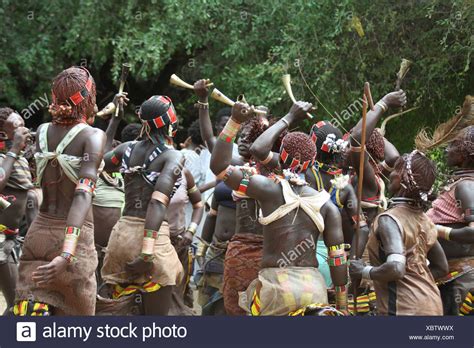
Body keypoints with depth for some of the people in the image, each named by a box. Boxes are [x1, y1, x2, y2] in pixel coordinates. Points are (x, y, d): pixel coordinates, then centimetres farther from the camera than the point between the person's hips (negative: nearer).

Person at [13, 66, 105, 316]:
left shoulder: (42, 131, 4)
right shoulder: (93, 136, -11)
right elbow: (83, 195, -22)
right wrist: (67, 254, -31)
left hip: (39, 232, 4)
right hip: (74, 238, -4)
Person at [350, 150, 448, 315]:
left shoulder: (389, 219, -15)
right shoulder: (423, 219, 9)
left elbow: (395, 268, -29)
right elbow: (441, 267, 18)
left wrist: (364, 272, -14)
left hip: (405, 308, -8)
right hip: (431, 304, 8)